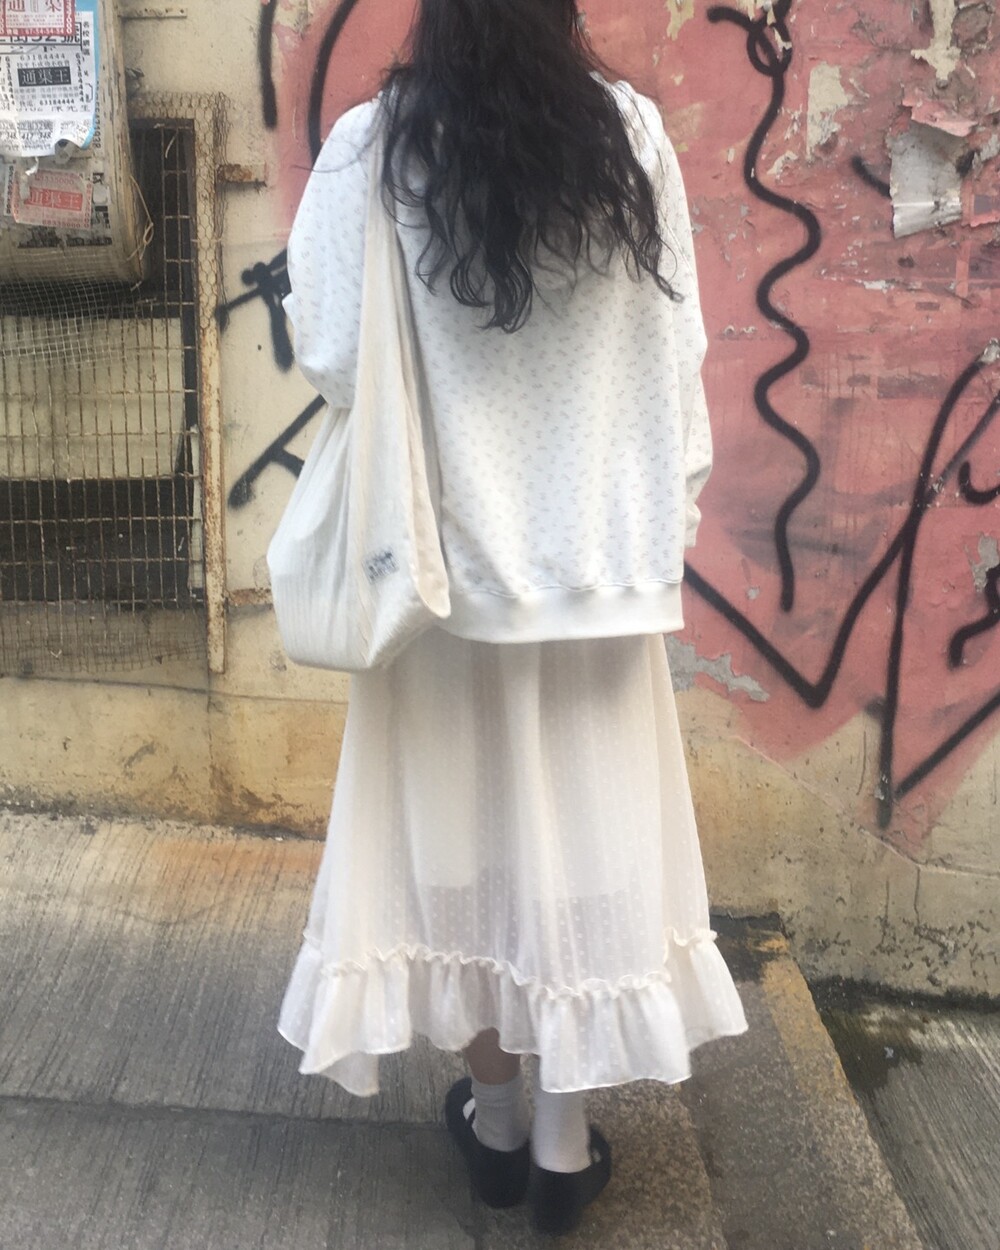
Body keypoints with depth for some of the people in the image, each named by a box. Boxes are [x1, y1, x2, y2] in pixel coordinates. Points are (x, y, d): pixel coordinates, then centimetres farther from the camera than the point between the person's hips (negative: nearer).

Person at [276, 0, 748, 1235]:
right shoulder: (631, 132, -5)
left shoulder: (374, 146, -9)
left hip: (448, 539, -1)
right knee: (583, 815, 11)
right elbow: (674, 344, -1)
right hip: (595, 539, 1)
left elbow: (326, 354, -7)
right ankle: (564, 1141, 24)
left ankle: (495, 1116, 29)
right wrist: (672, 499, 10)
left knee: (461, 814, 13)